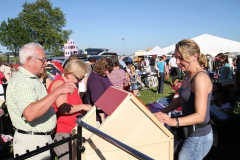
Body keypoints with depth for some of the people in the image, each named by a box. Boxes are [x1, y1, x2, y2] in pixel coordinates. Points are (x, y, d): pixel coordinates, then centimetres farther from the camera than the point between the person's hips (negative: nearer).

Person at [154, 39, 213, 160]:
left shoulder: (200, 78, -23)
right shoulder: (189, 75, 7)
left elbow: (200, 115, -28)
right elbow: (181, 99, 17)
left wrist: (174, 121, -40)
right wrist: (163, 112, 7)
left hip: (198, 137, -9)